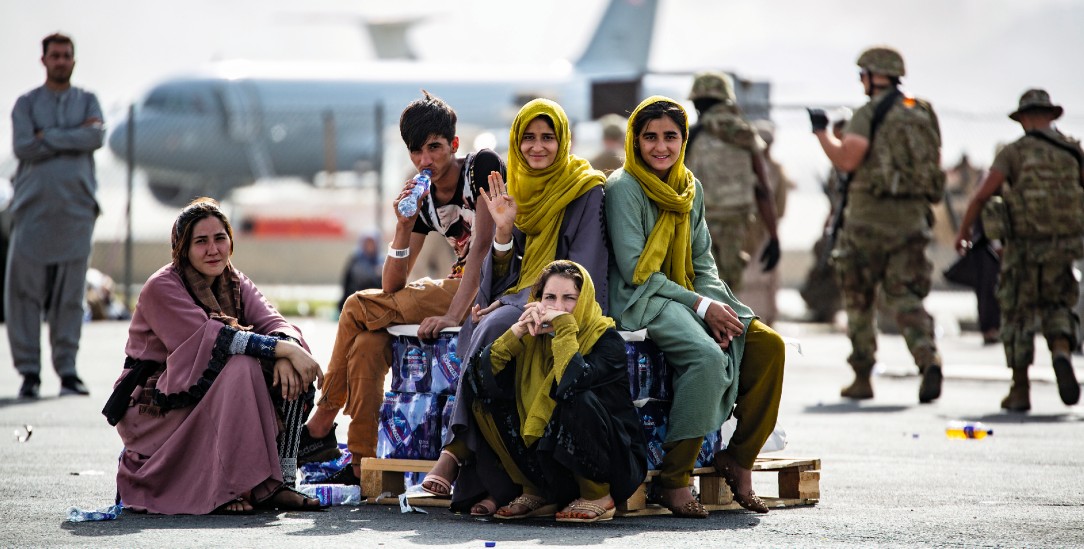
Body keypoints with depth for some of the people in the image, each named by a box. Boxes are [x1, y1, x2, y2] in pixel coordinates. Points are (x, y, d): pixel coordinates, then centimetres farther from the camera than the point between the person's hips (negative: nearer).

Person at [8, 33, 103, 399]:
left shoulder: (87, 101, 13)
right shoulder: (26, 104, 9)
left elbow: (97, 137, -7)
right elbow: (23, 147, -8)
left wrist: (49, 137, -10)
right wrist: (74, 137, -8)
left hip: (76, 208, 1)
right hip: (34, 208, -1)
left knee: (70, 294, 0)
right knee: (24, 293, -5)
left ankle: (67, 371, 5)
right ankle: (29, 372, 0)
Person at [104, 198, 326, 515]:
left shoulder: (235, 283, 8)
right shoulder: (161, 289, -14)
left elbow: (273, 322, -7)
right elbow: (211, 338, -26)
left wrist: (287, 351, -31)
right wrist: (283, 350, -33)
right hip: (157, 410, -7)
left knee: (288, 373, -12)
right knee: (242, 366, -29)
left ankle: (278, 482, -14)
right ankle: (230, 490, -28)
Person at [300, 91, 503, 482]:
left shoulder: (483, 167, -9)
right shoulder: (423, 201, 10)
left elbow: (484, 244, -19)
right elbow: (392, 287, 5)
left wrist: (452, 314, -28)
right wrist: (404, 226, -12)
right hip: (456, 288, 7)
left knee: (359, 307, -12)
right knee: (368, 342, -14)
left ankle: (321, 424, -1)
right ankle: (362, 465, -13)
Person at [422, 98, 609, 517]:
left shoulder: (585, 192, 0)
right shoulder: (517, 191, 17)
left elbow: (581, 272, -9)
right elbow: (502, 276, 14)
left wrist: (510, 303, -16)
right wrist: (503, 231, -7)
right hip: (517, 304, 5)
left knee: (493, 331, -35)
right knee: (480, 329, -31)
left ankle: (458, 450, -32)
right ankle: (491, 481, -37)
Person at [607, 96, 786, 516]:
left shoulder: (691, 189, 13)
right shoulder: (623, 187, -8)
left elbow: (702, 262, 15)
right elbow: (635, 271, -13)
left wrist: (717, 306, -8)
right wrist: (701, 307, -17)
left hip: (689, 296, 7)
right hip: (640, 302, -7)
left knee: (768, 343, -14)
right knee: (707, 356, -33)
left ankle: (738, 457, -5)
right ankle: (674, 478, -26)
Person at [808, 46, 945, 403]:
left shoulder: (870, 114, -8)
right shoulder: (924, 114, 12)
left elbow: (846, 160, -18)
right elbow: (933, 163, 17)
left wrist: (821, 132, -3)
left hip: (870, 215, -5)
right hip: (912, 216, 5)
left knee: (859, 301, 9)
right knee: (905, 298, 2)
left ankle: (862, 378, 12)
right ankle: (929, 358, -23)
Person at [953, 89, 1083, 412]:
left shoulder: (1014, 152, -3)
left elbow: (983, 194, -11)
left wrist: (963, 231, -1)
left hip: (1024, 247, -2)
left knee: (1018, 316, 11)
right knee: (1057, 308, 18)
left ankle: (1020, 392, 12)